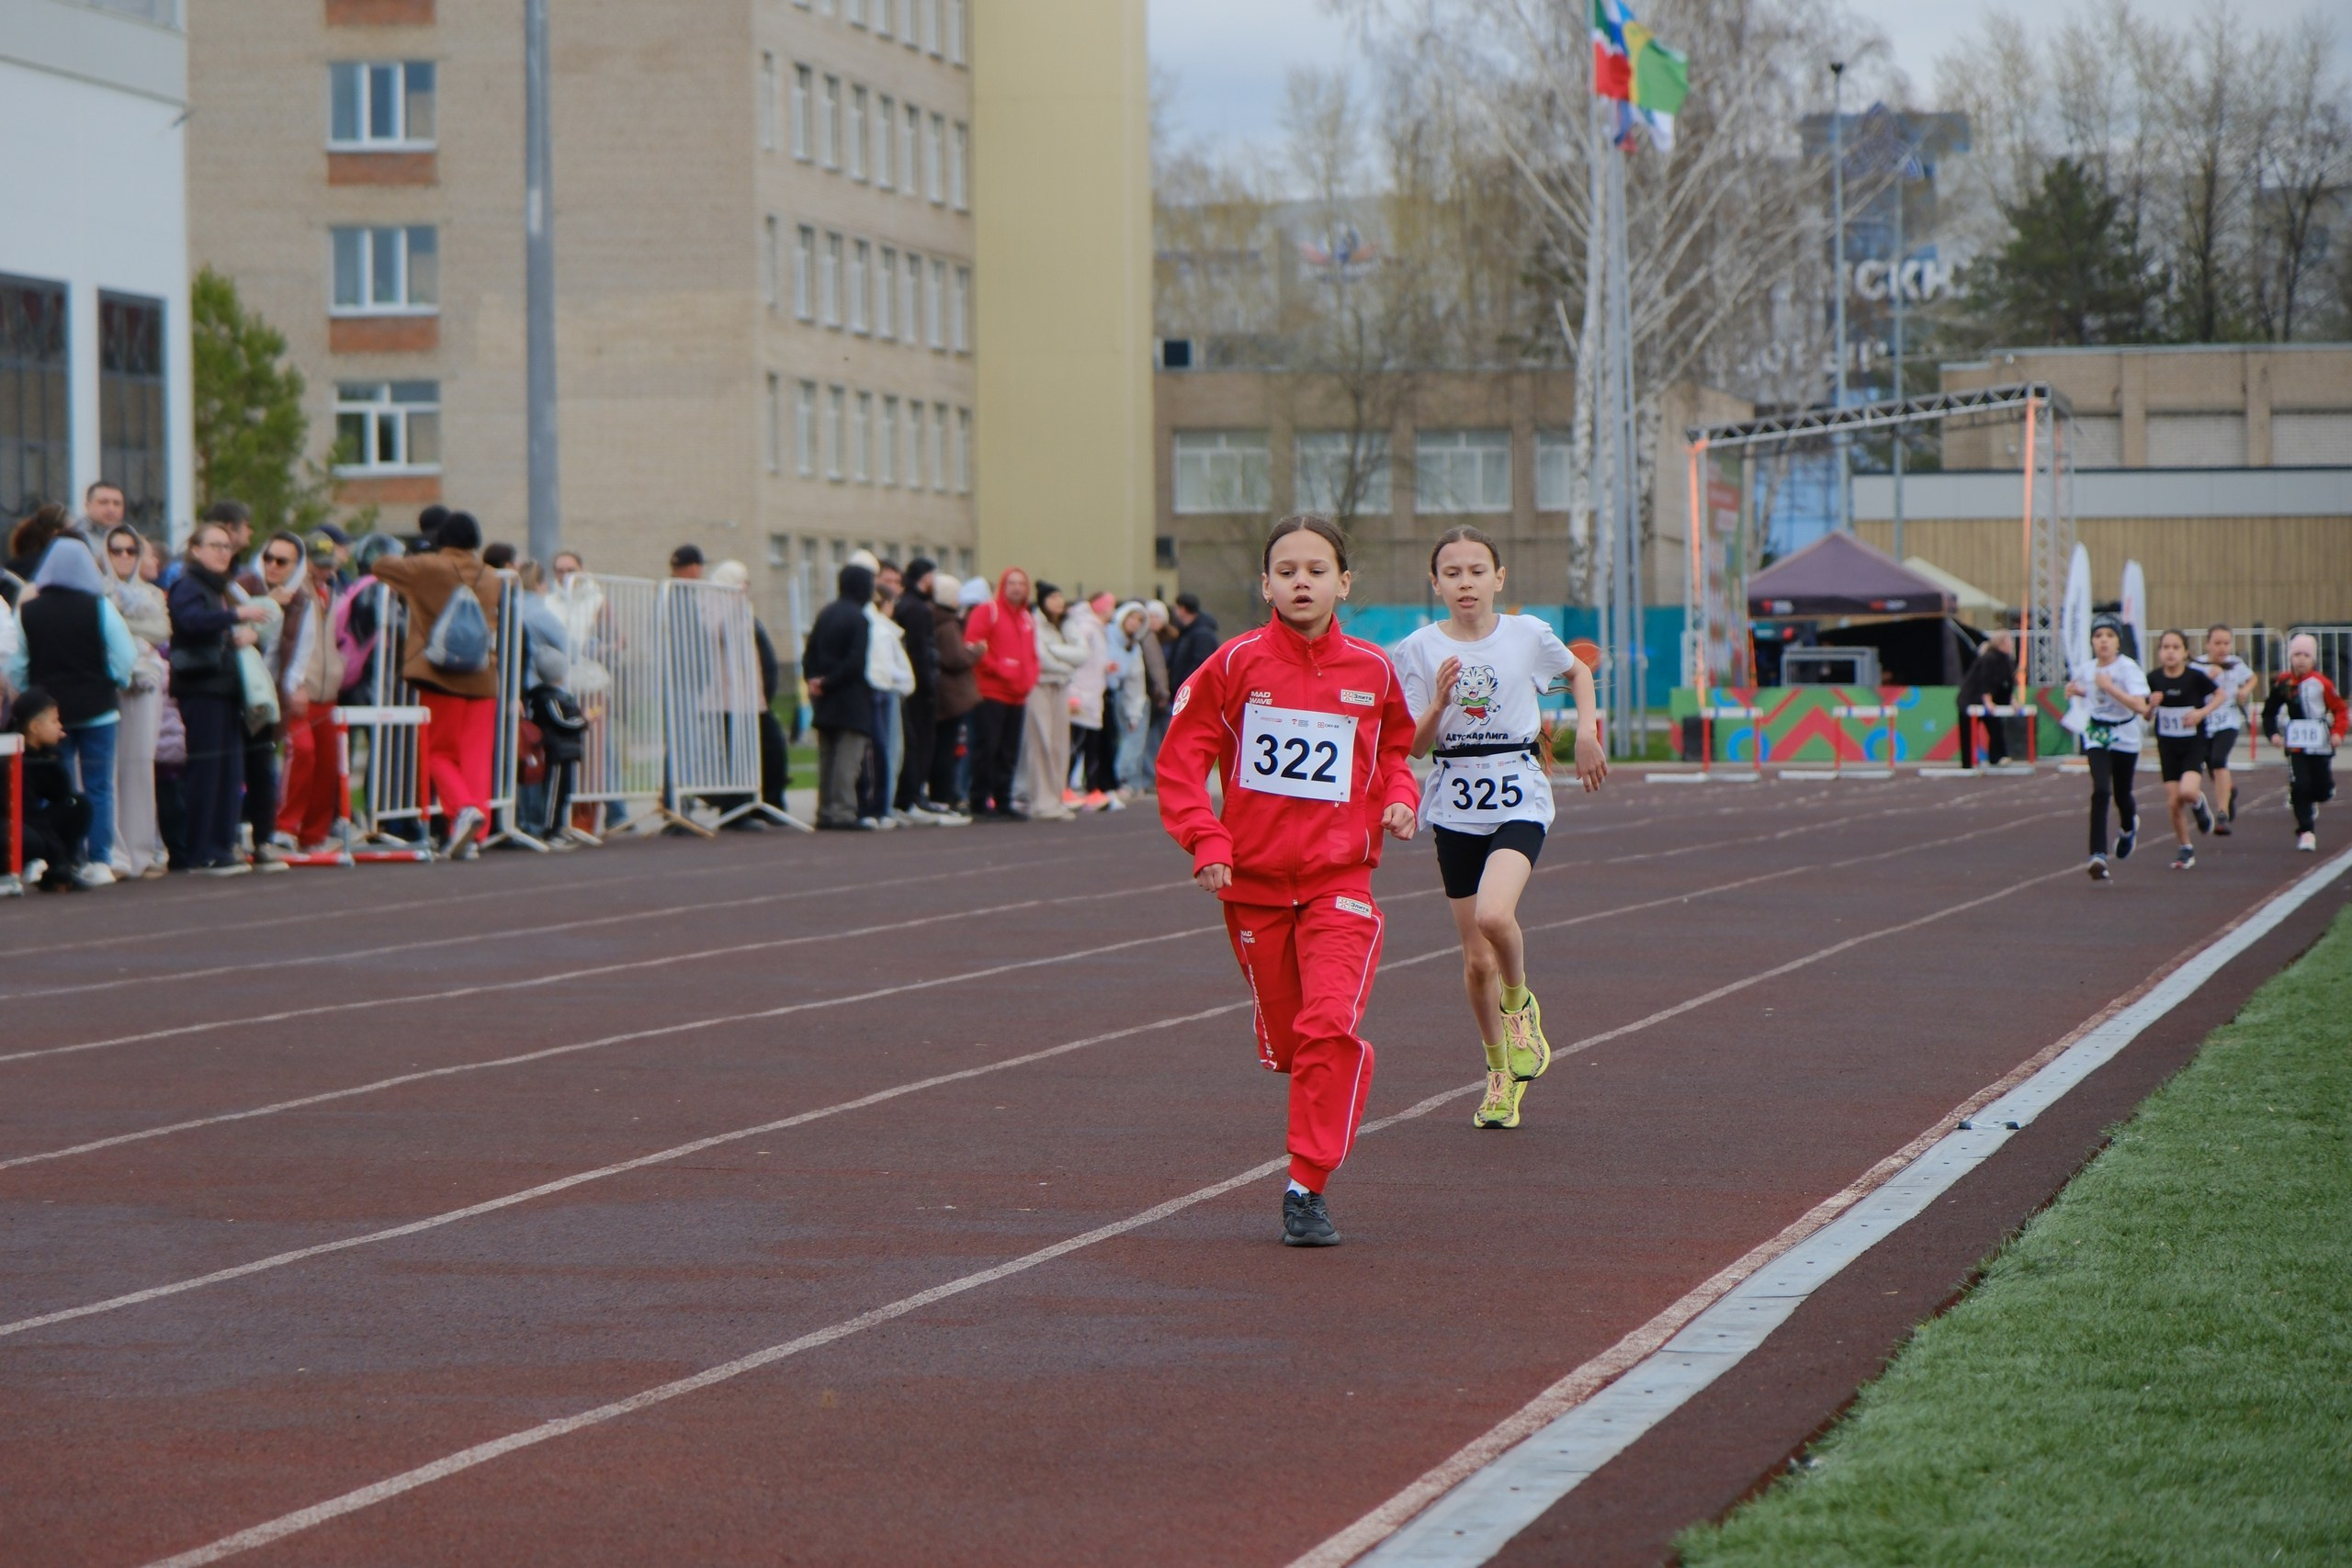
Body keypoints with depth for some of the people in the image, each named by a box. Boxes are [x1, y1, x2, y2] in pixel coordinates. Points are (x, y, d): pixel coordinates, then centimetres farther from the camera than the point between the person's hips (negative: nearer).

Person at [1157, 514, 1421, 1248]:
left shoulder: (1373, 672, 2)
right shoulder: (1236, 665, -3)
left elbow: (1393, 752, 20)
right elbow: (1182, 757, -1)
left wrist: (1399, 799, 0)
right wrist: (1206, 841, -12)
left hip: (1340, 879, -1)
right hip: (1254, 880, 1)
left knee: (1333, 1024, -19)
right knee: (1284, 1040, 8)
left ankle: (1308, 1186, -14)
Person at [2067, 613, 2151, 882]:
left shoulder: (2129, 668, -17)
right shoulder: (2086, 669, -2)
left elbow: (2140, 706, -29)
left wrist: (2110, 687, -33)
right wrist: (2075, 691, 0)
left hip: (2125, 737, -2)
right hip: (2097, 736, 2)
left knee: (2122, 794, 13)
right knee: (2101, 791, -18)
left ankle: (2128, 828, 51)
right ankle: (2098, 855, -22)